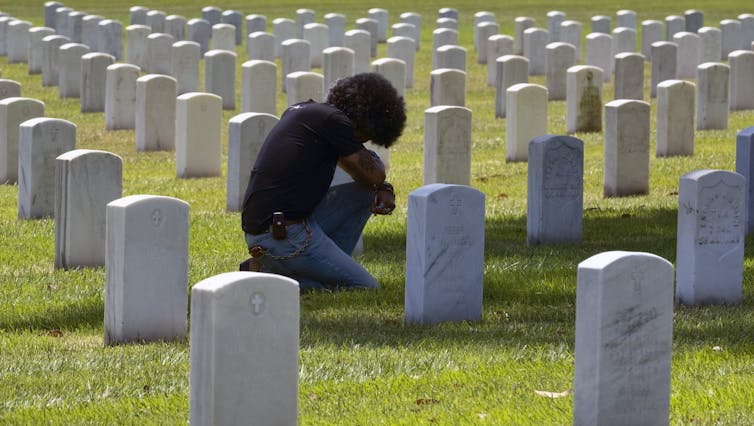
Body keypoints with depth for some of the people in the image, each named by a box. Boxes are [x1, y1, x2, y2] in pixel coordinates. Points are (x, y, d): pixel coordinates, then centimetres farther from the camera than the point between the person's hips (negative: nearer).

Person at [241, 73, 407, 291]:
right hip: (282, 236, -10)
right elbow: (373, 174, -7)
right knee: (366, 289, -5)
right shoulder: (333, 120, -13)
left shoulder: (303, 110, 17)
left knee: (366, 193, 17)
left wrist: (383, 189, 10)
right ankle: (273, 274, -5)